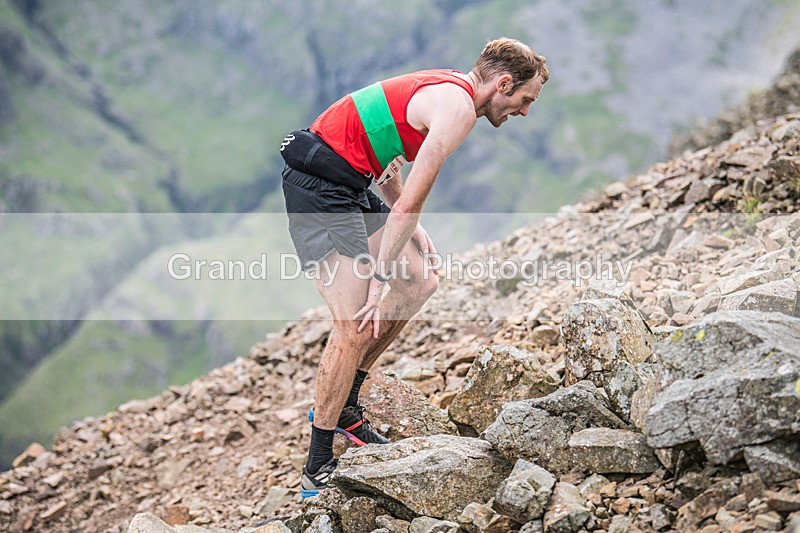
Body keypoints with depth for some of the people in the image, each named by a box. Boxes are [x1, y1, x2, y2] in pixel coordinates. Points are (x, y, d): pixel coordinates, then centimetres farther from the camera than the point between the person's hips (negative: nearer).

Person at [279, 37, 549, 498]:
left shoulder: (446, 88, 15)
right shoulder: (459, 108, -16)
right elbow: (410, 205, -18)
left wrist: (411, 227, 15)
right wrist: (381, 278, -14)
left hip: (351, 185, 11)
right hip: (319, 187, -10)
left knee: (421, 283, 11)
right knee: (356, 327, -14)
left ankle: (343, 405, 19)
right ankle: (317, 468, -3)